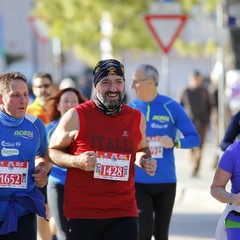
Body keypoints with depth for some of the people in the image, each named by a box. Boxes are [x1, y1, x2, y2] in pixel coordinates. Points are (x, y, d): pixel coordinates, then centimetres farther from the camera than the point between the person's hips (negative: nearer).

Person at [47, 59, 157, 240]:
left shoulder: (137, 118, 9)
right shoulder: (76, 116, -3)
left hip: (124, 212, 2)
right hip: (82, 212, -2)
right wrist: (77, 161, -15)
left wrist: (145, 160, 3)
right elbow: (52, 151, 4)